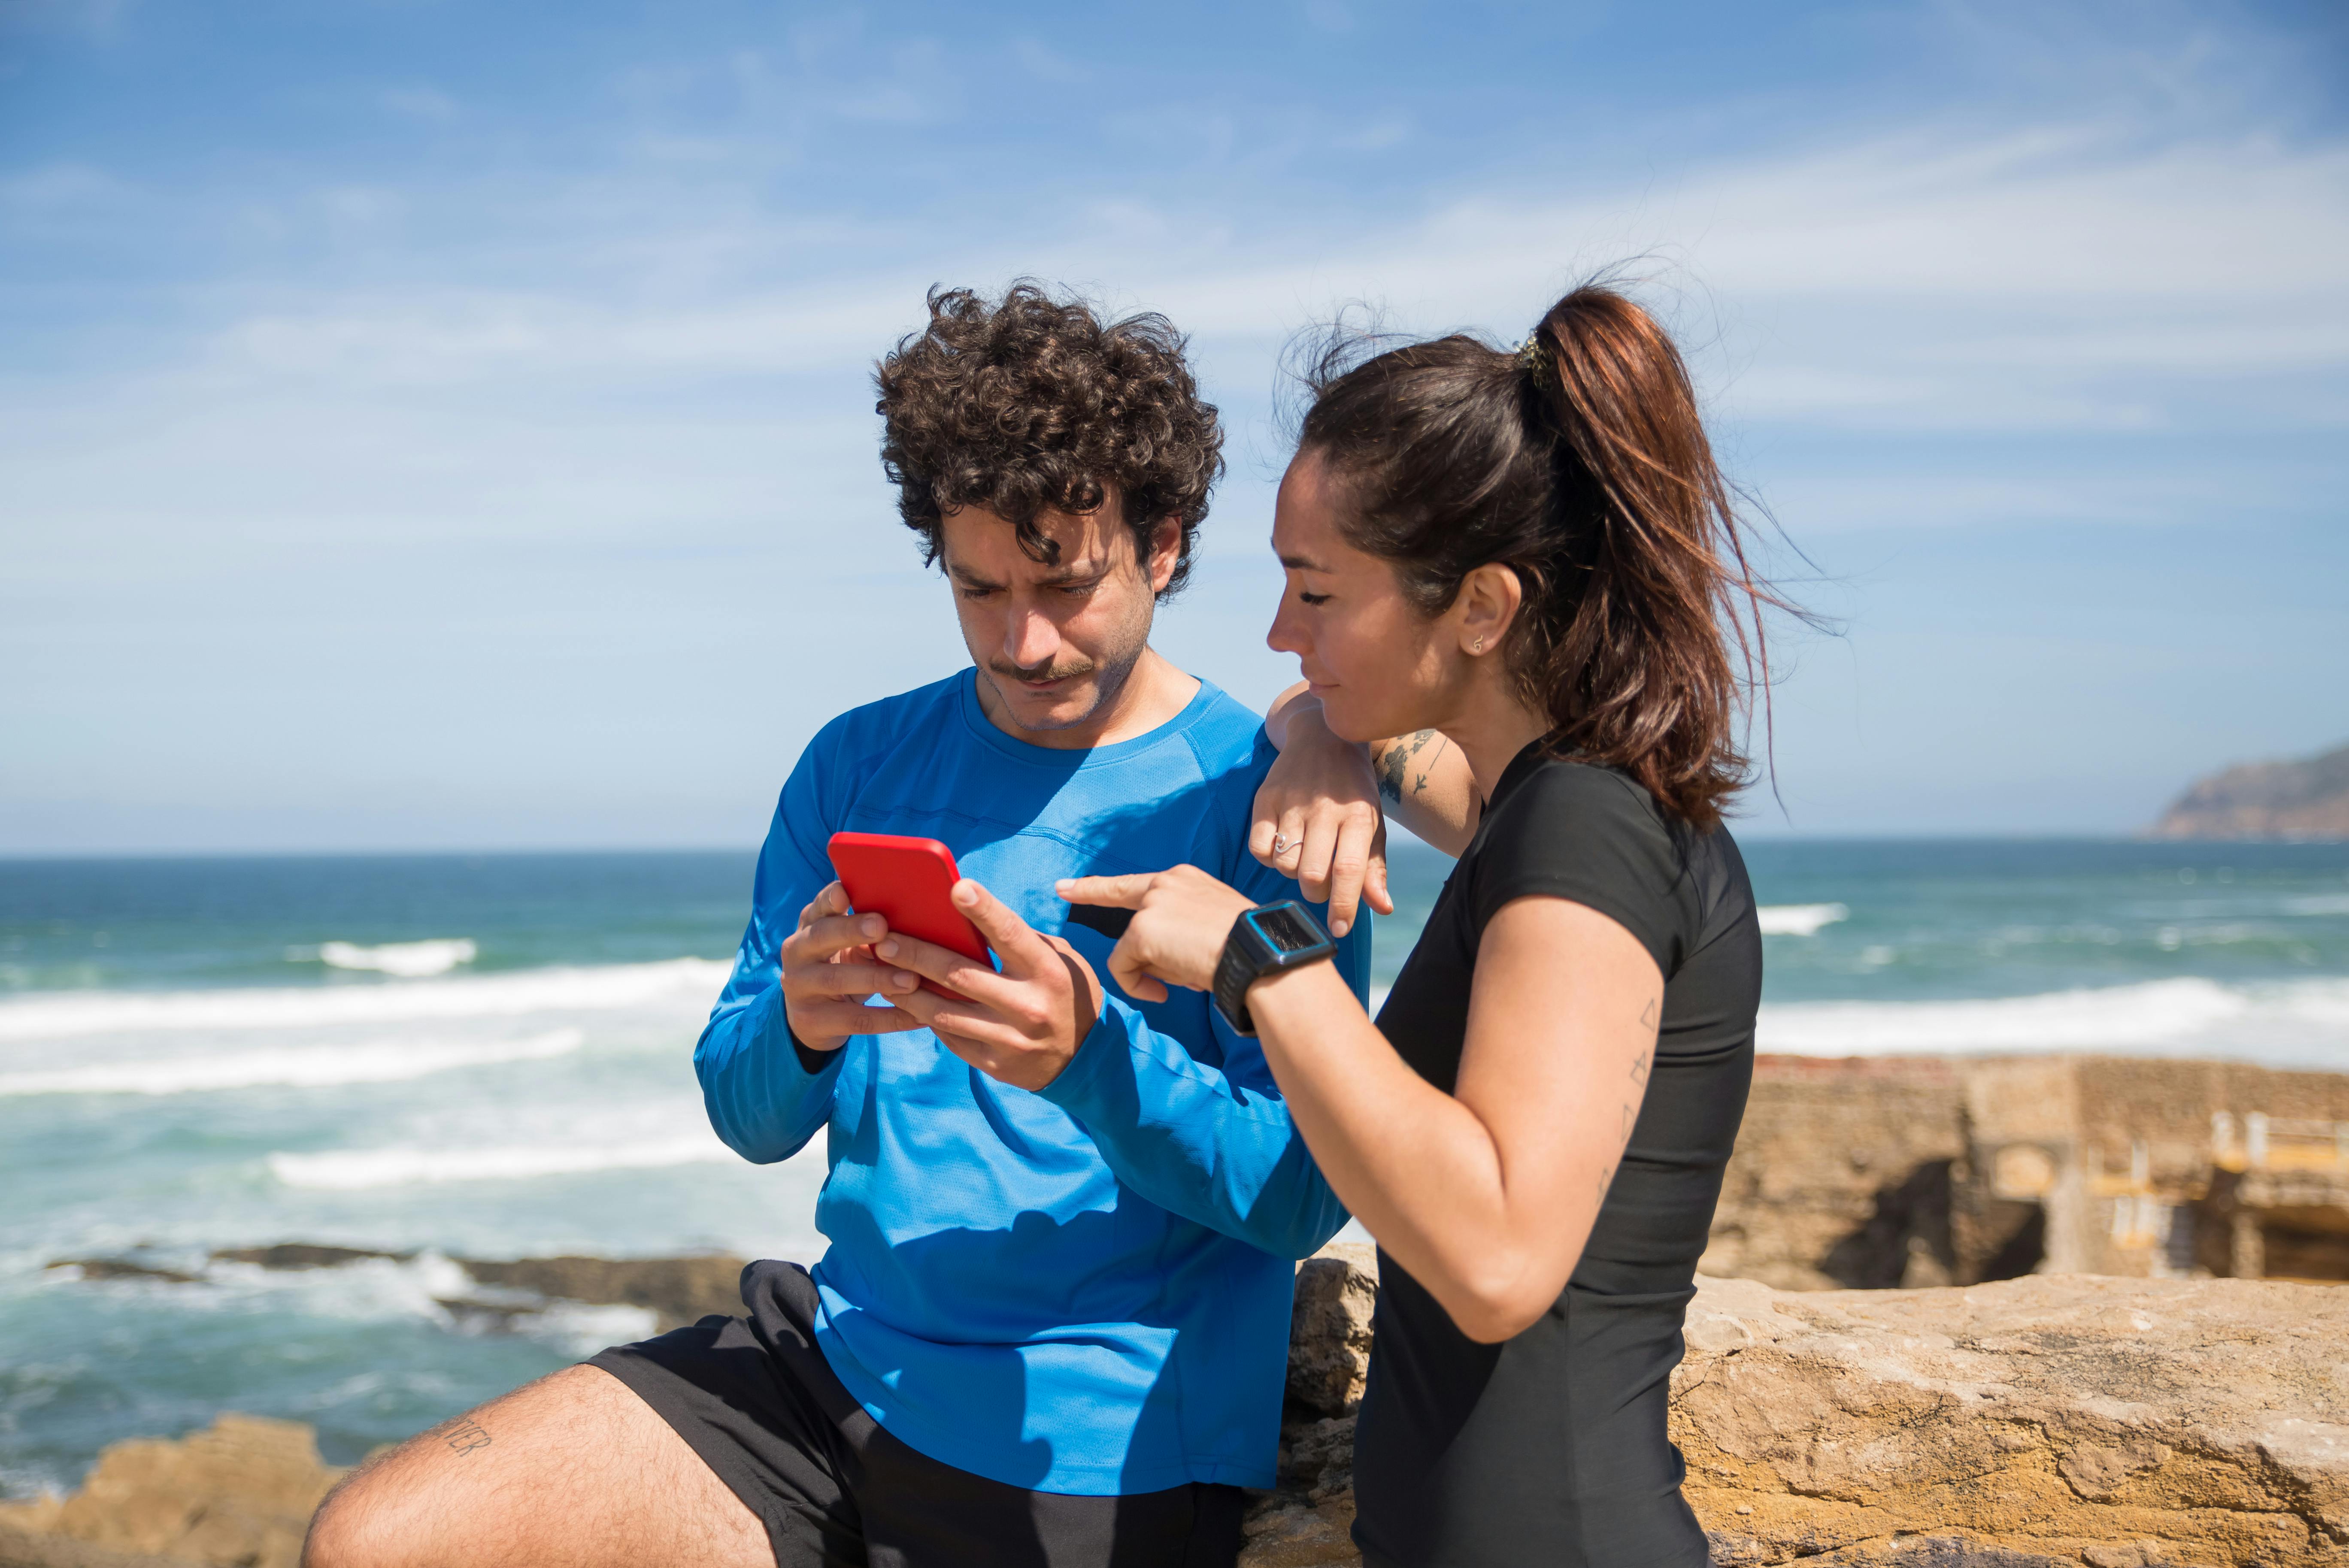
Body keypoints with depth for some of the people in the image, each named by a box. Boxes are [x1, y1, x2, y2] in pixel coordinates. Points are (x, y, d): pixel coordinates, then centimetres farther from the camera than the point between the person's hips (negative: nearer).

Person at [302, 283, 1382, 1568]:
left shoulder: (1262, 802, -9)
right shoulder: (860, 766, 6)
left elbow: (1297, 1198, -13)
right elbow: (749, 1118, 5)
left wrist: (1088, 1056, -30)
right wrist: (798, 1027, -18)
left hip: (1093, 1460, -4)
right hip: (835, 1362, 4)